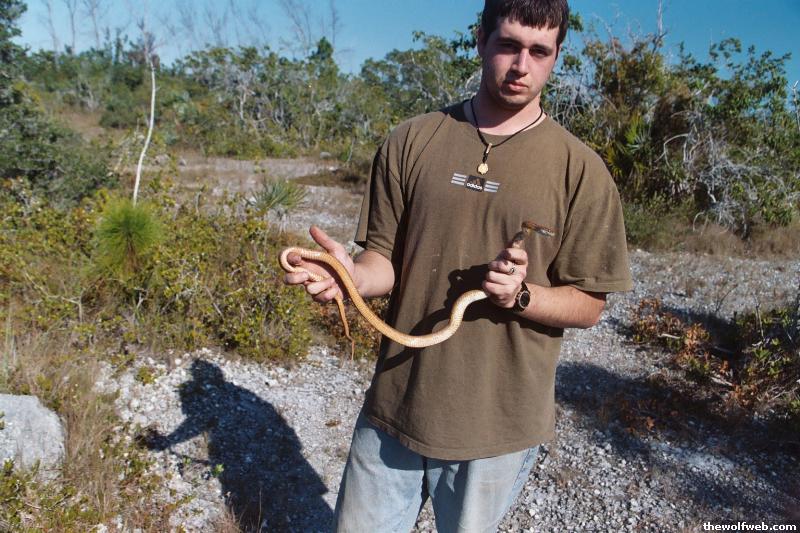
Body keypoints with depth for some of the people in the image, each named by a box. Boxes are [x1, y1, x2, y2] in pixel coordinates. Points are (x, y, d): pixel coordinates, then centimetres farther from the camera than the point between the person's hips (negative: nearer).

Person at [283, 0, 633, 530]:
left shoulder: (581, 170, -7)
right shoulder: (411, 141, -1)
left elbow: (588, 304, -3)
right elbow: (387, 257, 3)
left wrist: (520, 295, -22)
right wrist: (354, 274, -19)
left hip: (498, 425, -1)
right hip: (395, 405, 2)